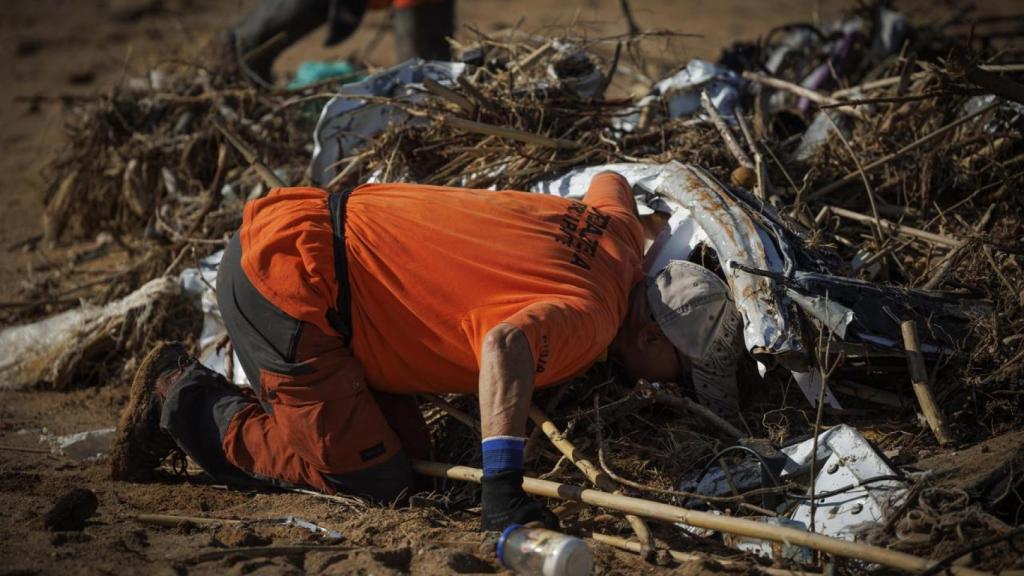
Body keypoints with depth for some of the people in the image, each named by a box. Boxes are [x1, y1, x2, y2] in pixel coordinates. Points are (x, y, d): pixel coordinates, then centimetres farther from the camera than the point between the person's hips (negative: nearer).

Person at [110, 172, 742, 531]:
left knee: (409, 450, 9)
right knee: (376, 480, -5)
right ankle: (189, 403, 6)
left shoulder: (619, 234, 8)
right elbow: (506, 345, -41)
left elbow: (611, 180, 32)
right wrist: (503, 486, -42)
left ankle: (229, 400, 18)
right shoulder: (588, 321, -19)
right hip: (282, 278, -9)